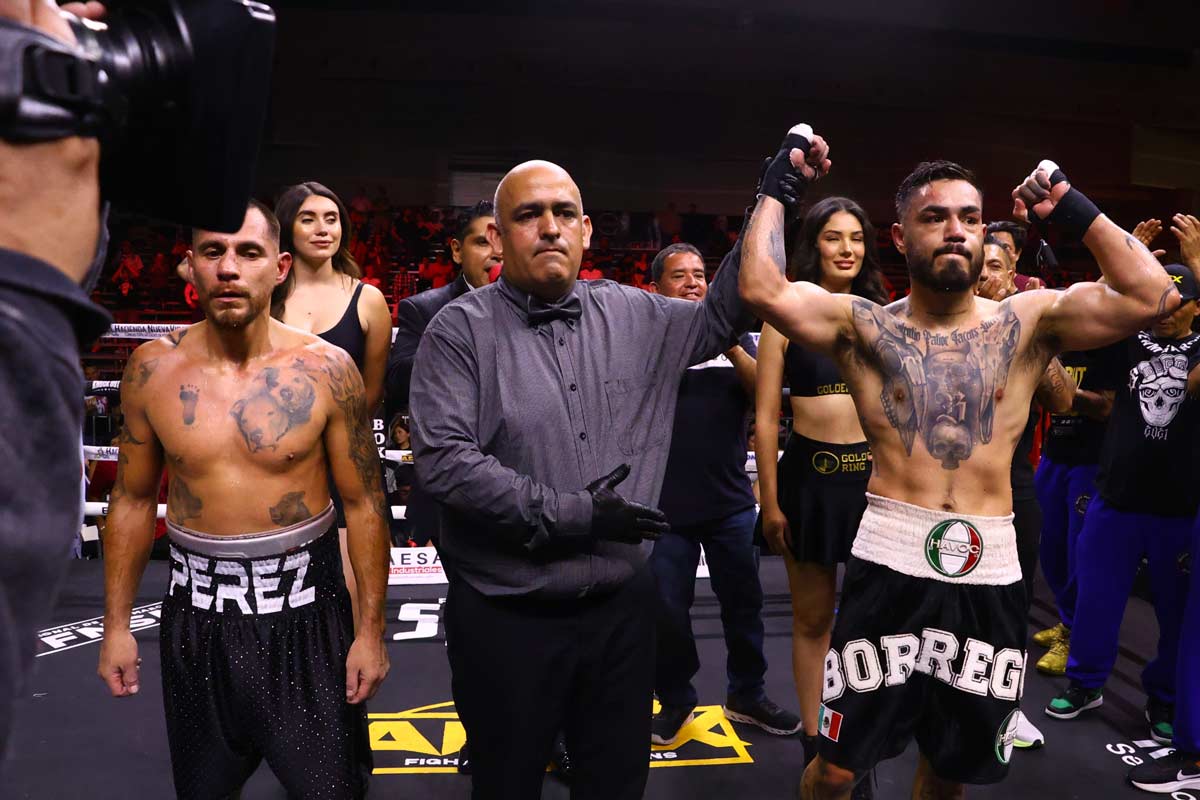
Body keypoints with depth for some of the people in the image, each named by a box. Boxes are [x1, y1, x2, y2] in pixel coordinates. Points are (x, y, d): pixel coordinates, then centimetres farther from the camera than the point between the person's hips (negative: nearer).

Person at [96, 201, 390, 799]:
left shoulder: (325, 368, -12)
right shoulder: (152, 368, -5)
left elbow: (364, 504, -6)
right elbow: (132, 499, 6)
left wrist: (371, 628, -5)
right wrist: (116, 625, 6)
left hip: (304, 607, -2)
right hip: (197, 611, 2)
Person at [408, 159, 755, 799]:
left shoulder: (631, 315, 5)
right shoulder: (461, 330, -9)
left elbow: (721, 318, 17)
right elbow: (441, 458, -18)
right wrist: (570, 516, -19)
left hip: (621, 605, 4)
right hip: (507, 617, -3)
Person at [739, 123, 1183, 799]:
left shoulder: (1028, 322, 4)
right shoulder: (864, 325, -1)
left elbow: (1153, 296, -7)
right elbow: (763, 290, -16)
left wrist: (1074, 208, -5)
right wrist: (780, 184, -8)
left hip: (991, 572, 2)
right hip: (890, 565, -2)